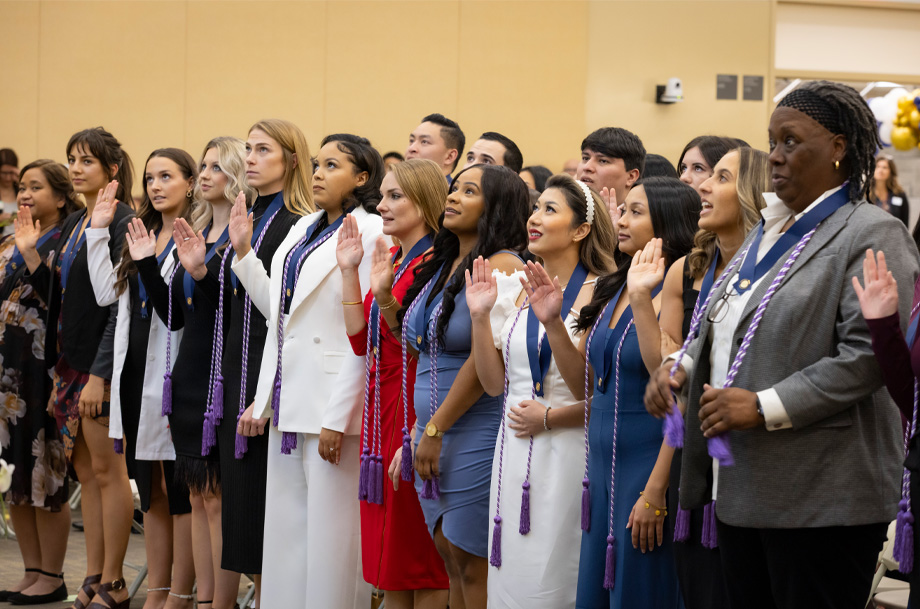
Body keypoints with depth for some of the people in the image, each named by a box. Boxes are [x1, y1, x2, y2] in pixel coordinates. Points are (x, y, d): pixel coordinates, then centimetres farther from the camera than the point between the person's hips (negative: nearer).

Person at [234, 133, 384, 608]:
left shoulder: (370, 232, -10)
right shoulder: (303, 229, 15)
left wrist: (338, 418, -18)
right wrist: (243, 252, 14)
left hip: (331, 405, -8)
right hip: (289, 402, 8)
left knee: (330, 532, -3)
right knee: (285, 528, 12)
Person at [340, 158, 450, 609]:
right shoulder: (389, 260, 14)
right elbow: (360, 340, 8)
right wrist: (348, 270, 6)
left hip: (415, 418, -9)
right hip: (380, 411, 9)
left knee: (420, 558, 0)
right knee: (386, 554, 13)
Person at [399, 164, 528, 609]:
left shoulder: (502, 267, -12)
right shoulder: (444, 264, 14)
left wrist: (435, 429, -14)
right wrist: (422, 425, 13)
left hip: (478, 432, -8)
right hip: (435, 428, 8)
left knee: (472, 562, -4)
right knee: (449, 553, 10)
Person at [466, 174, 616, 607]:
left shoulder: (597, 293, -8)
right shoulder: (525, 293, 13)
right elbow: (494, 382, 13)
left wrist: (549, 417, -14)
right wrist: (479, 316, 4)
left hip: (564, 452, -7)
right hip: (514, 453, 7)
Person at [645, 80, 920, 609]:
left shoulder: (873, 235, -9)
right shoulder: (768, 230, 18)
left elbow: (866, 354, -19)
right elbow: (724, 329, 29)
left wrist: (765, 407, -22)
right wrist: (680, 366, 9)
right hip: (744, 489, 8)